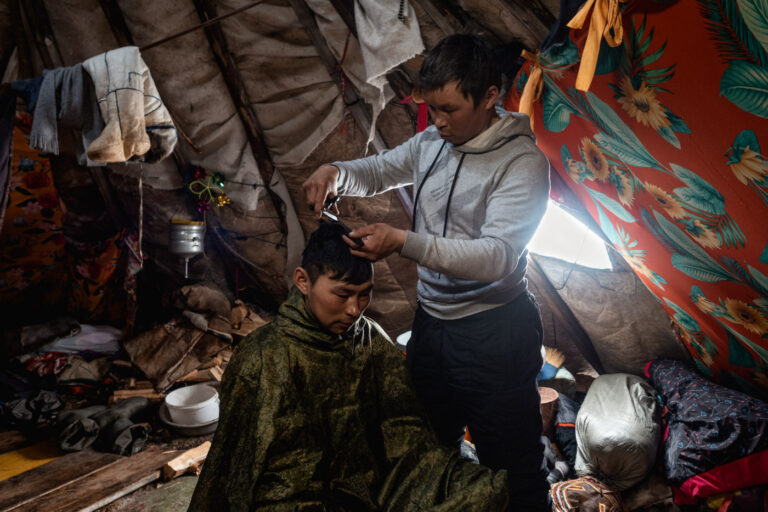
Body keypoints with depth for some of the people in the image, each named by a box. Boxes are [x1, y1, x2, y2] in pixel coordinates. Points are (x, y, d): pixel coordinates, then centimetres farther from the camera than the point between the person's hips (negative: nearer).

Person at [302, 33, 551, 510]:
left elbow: (497, 256, -27)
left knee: (513, 470, 10)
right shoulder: (431, 142, 4)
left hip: (492, 335, -6)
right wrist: (335, 172, -3)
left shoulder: (523, 162, -17)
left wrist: (404, 242, -35)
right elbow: (378, 171, 18)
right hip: (430, 323, 7)